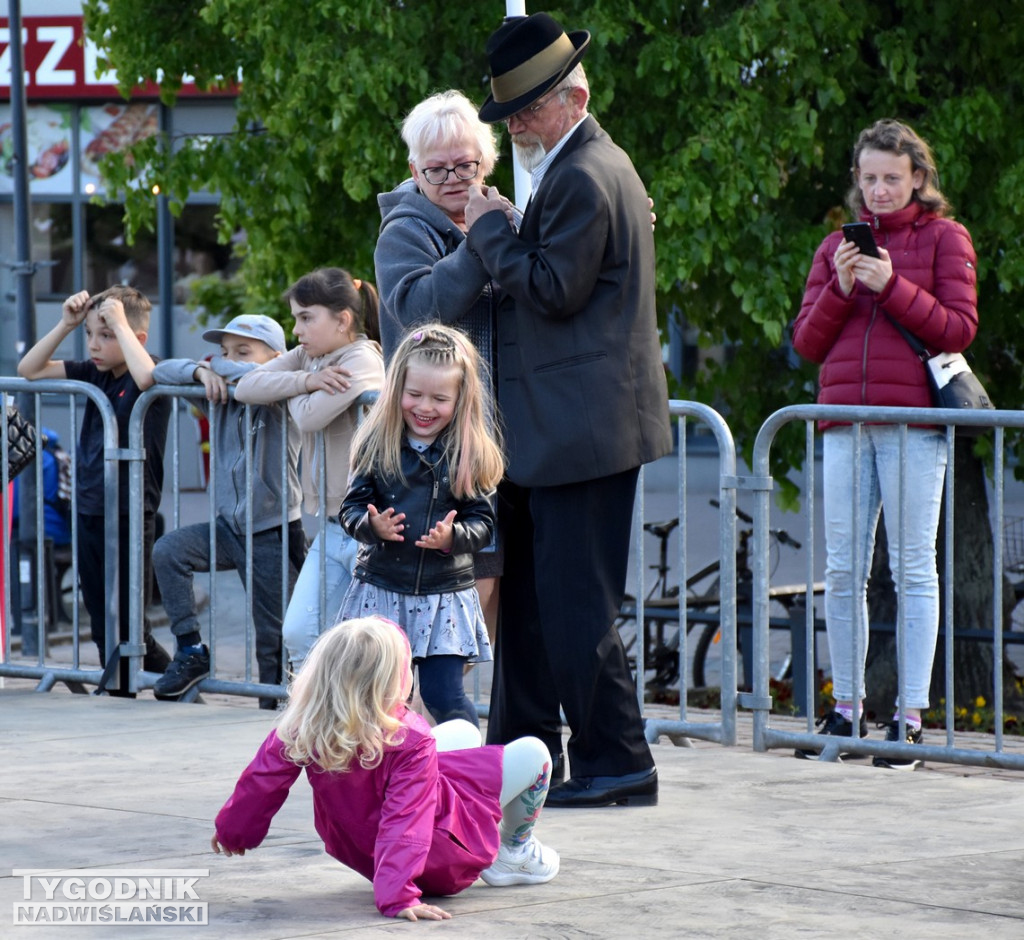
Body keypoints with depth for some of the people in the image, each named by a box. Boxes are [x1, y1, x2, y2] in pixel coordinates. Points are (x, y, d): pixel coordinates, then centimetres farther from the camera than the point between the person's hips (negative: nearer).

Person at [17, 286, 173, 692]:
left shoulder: (154, 378, -10)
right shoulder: (94, 373, 8)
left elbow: (146, 376, -35)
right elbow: (29, 369, 12)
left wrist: (119, 322, -24)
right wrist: (66, 324, 0)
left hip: (129, 518, -7)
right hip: (89, 515, 7)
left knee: (129, 628, -4)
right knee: (103, 627, 11)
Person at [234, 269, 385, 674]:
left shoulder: (362, 360, -13)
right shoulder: (308, 356, 12)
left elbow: (311, 416, -22)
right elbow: (246, 388, 1)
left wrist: (292, 390, -1)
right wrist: (305, 379, -12)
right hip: (331, 528, 8)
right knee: (298, 633, 2)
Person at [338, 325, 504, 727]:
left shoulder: (470, 454, -2)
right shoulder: (377, 445, 0)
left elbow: (483, 521, -3)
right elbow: (352, 507, 1)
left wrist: (453, 537, -23)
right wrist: (371, 525, -21)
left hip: (445, 597, -1)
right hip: (381, 589, 1)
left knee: (444, 694, -3)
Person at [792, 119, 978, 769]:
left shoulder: (944, 238, 6)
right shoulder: (838, 247, 18)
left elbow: (960, 328, -3)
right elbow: (807, 343, 13)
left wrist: (893, 287, -12)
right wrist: (840, 290, -3)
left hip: (913, 423, -4)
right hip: (845, 423, 4)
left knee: (913, 569, -4)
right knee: (843, 572, 4)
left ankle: (912, 716, -3)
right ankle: (847, 710, 11)